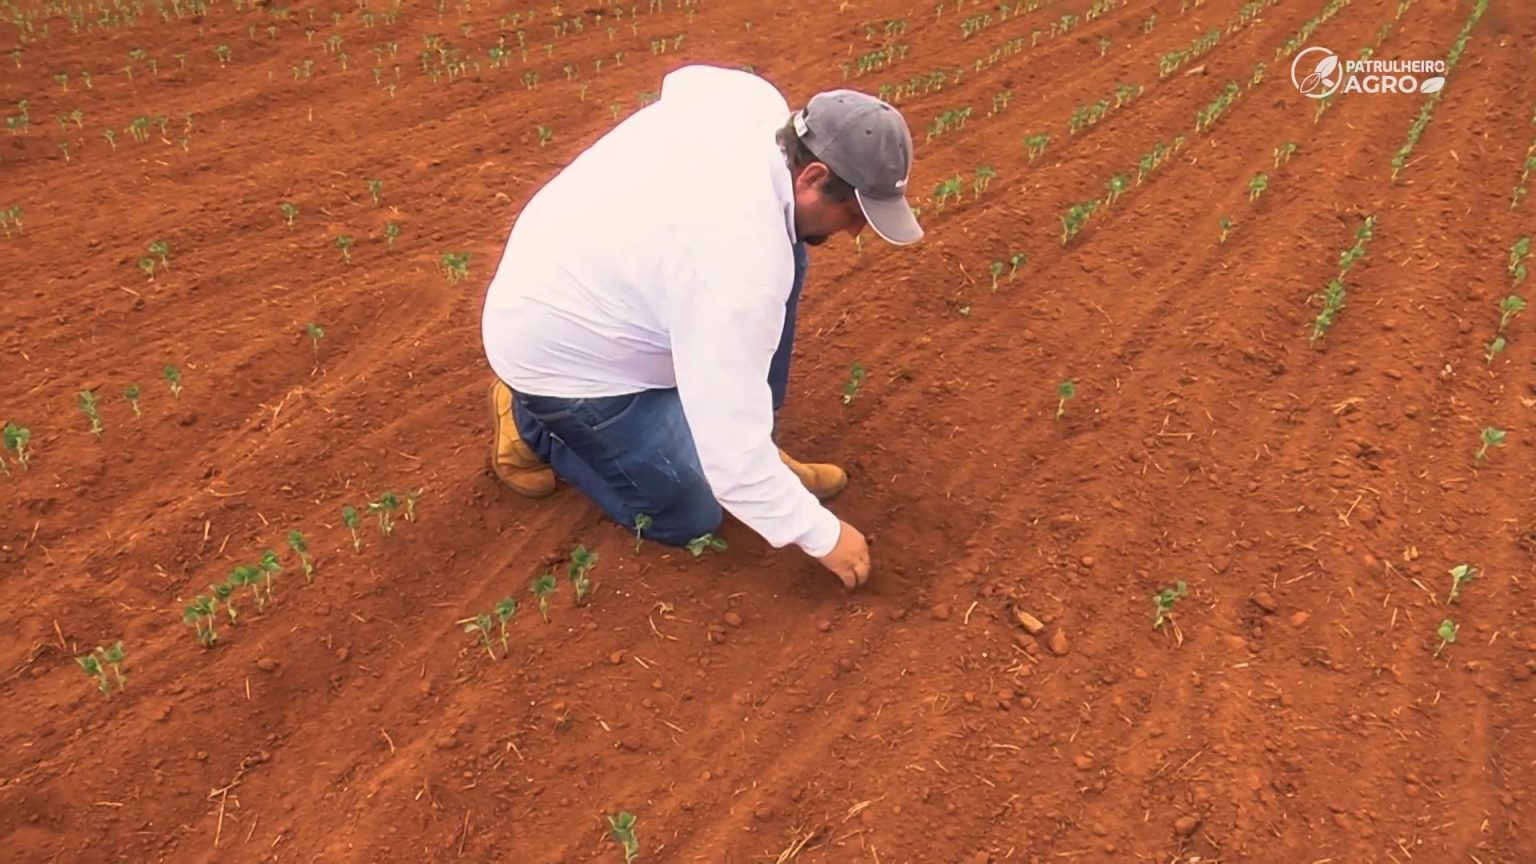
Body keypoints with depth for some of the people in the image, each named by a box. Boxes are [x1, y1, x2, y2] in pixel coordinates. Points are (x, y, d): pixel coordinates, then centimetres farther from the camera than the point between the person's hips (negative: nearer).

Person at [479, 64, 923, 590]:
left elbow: (681, 81, 13)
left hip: (570, 278, 9)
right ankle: (530, 422, 14)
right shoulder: (742, 259, -37)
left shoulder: (752, 101, -14)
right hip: (559, 353, -8)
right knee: (691, 518, 4)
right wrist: (823, 536, -19)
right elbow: (732, 451, -33)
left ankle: (753, 446, 8)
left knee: (785, 255, -3)